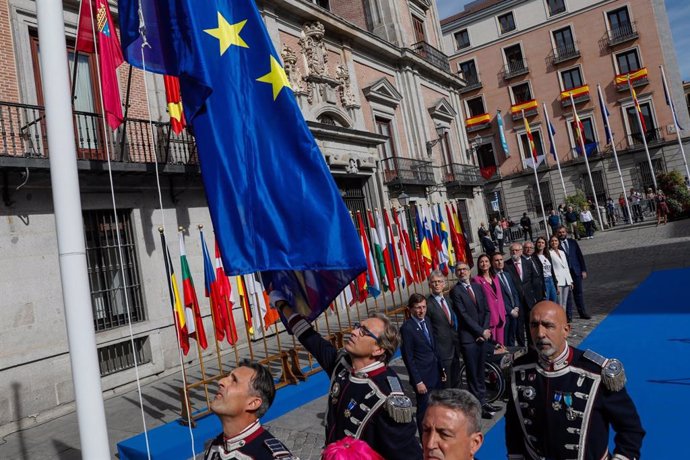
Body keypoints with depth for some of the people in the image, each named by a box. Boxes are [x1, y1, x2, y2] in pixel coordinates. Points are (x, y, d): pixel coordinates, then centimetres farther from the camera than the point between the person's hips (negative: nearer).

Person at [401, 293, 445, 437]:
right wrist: (418, 381, -17)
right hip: (423, 376, -7)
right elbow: (408, 358, -17)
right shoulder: (407, 328, -19)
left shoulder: (426, 321, 4)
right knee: (424, 411, 7)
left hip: (435, 373, 7)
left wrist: (441, 368, 11)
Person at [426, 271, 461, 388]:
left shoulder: (448, 300, 10)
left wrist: (458, 342, 10)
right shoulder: (428, 304, -15)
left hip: (454, 348, 7)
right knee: (445, 385, 4)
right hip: (442, 351, -7)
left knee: (456, 381, 19)